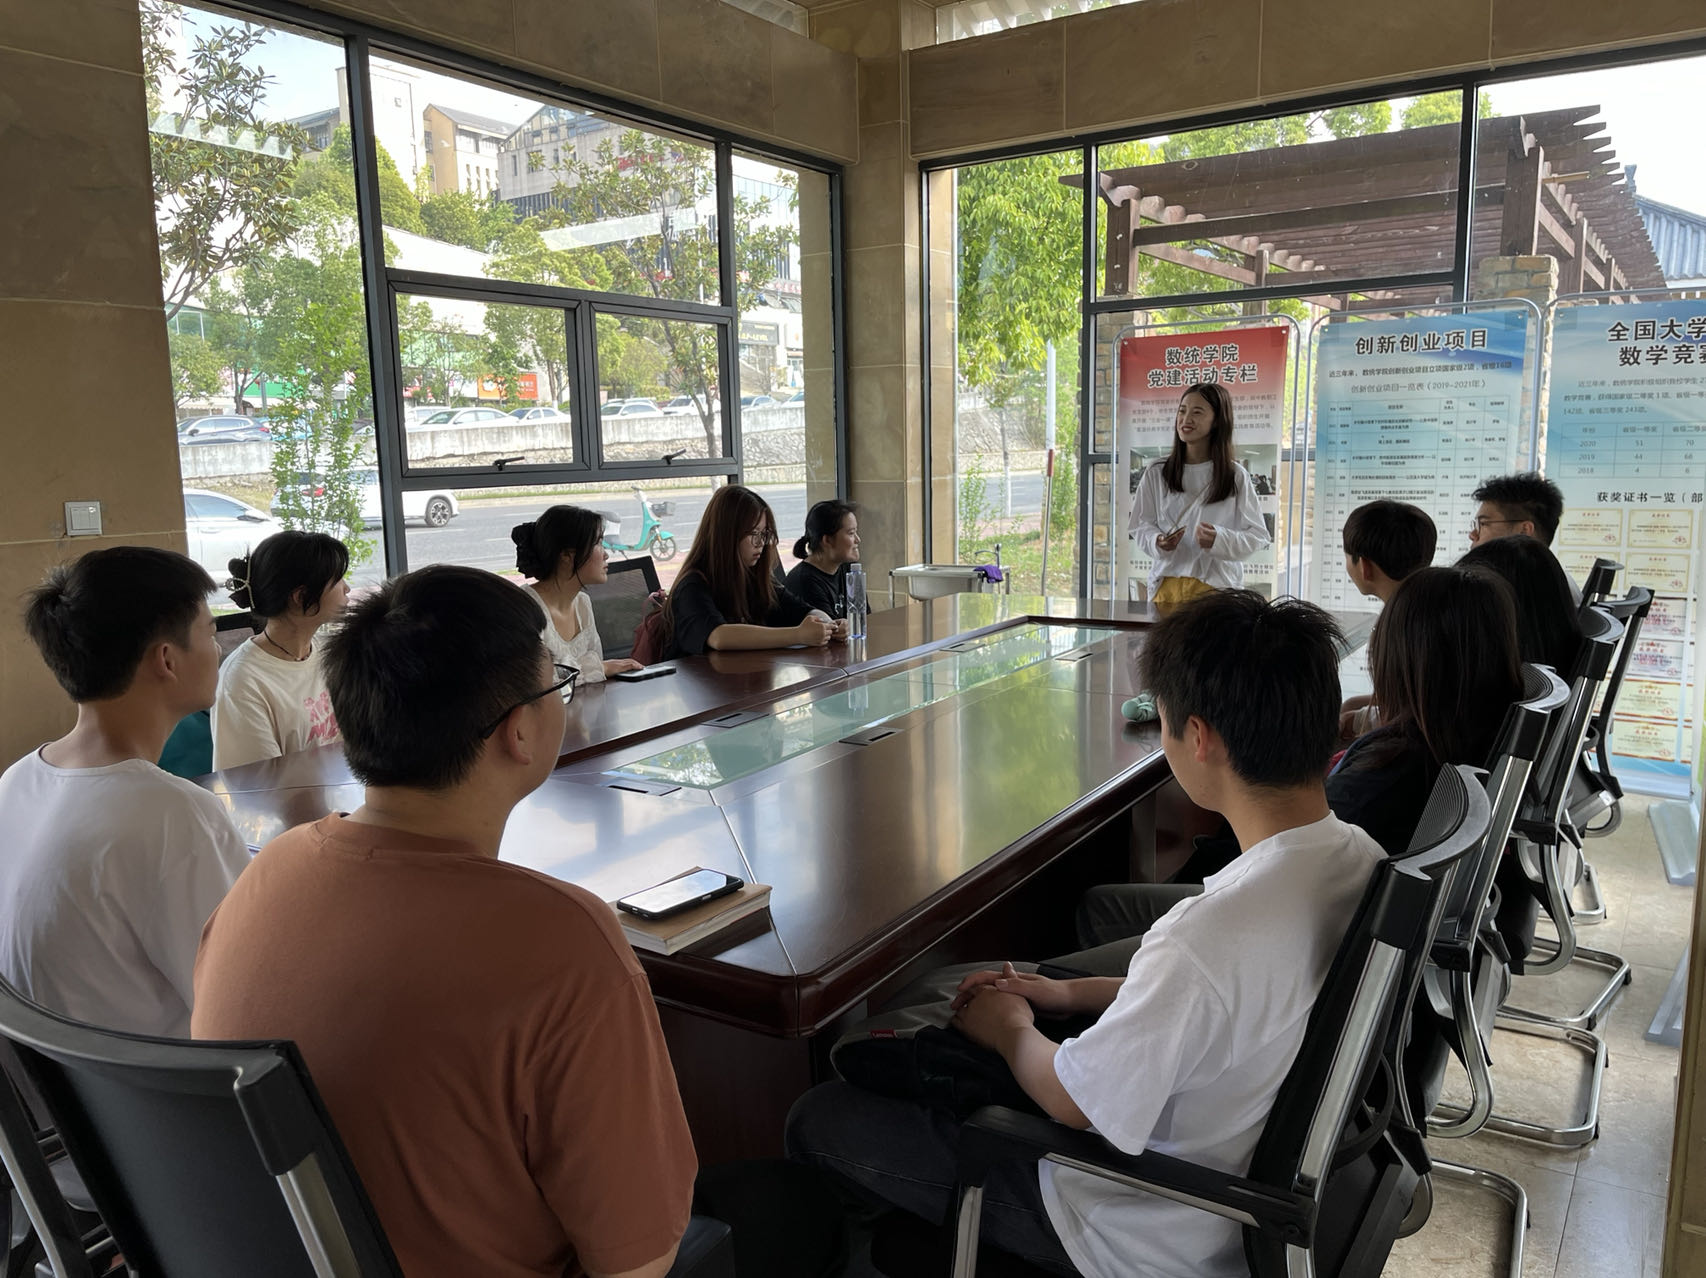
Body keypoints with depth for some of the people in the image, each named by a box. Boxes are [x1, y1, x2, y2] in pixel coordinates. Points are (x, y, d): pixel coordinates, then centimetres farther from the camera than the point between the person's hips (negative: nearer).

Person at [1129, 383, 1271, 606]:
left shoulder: (1236, 477, 3)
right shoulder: (1156, 474, 8)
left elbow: (1257, 535, 2)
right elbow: (1141, 525, 10)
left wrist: (1219, 539, -17)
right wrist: (1157, 542, -12)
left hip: (1216, 587, -1)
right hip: (1167, 585, 1)